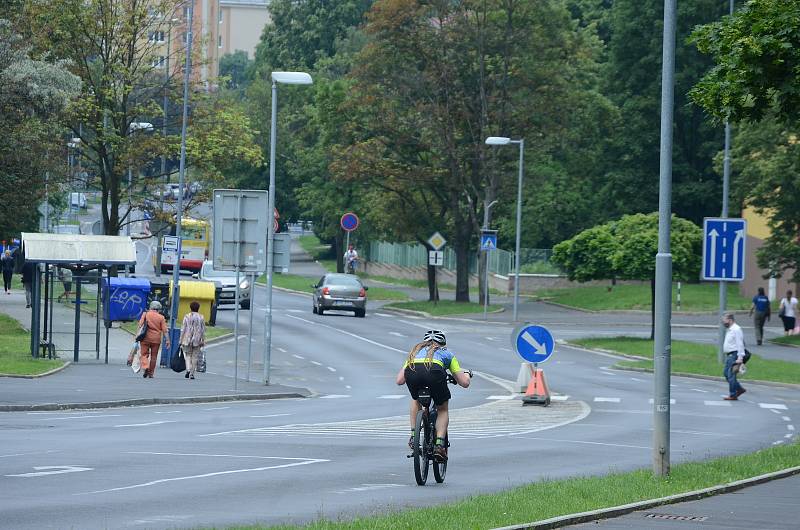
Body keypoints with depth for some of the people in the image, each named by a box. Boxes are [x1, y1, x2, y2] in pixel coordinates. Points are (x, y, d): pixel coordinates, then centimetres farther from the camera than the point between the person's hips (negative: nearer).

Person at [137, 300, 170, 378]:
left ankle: (146, 367, -20)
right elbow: (165, 330, -2)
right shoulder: (161, 317, 1)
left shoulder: (145, 314, 1)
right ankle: (151, 373, 13)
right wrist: (168, 341, 0)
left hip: (146, 338, -1)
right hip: (156, 339, 1)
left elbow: (140, 325, -5)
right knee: (154, 356, 10)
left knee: (144, 354, 5)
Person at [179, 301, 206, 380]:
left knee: (188, 355, 11)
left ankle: (188, 370, -11)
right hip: (197, 340, 1)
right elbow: (203, 330, 1)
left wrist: (181, 340, 3)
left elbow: (183, 329, -2)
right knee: (195, 356, 7)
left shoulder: (187, 317, -1)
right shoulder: (201, 318, 1)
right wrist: (203, 341, 7)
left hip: (187, 340, -1)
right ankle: (192, 373, 5)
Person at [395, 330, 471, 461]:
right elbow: (464, 383, 31)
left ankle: (413, 436, 25)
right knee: (442, 409, 23)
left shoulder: (416, 351, 40)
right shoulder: (446, 353, 36)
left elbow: (399, 380, 32)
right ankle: (439, 444, 6)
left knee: (416, 400, 36)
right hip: (434, 372, -2)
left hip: (412, 372, 2)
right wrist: (466, 375, 55)